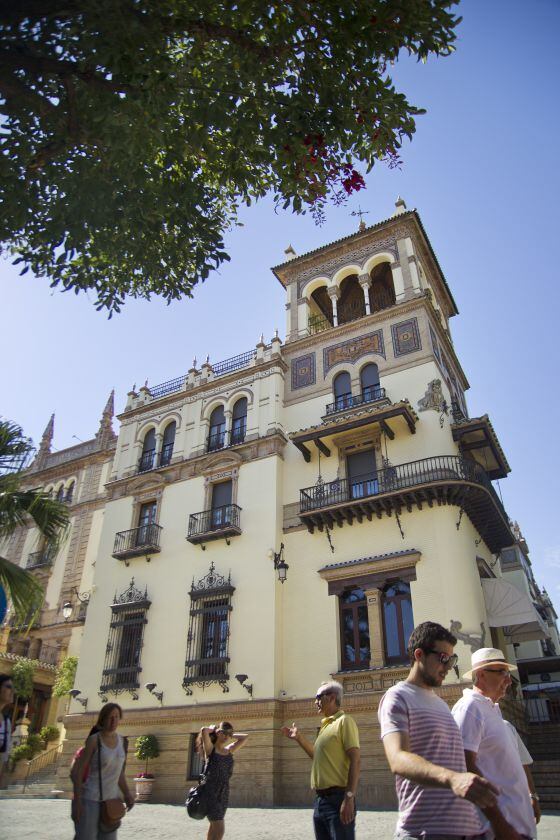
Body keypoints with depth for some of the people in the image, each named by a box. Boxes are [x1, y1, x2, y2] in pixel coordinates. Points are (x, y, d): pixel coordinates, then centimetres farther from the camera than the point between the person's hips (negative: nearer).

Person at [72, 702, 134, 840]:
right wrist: (77, 802, -17)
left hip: (111, 800, 6)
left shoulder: (121, 741, 6)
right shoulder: (93, 739, -12)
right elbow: (77, 771, -11)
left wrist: (127, 794, 1)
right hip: (90, 799, -6)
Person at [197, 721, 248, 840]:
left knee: (214, 825, 18)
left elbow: (245, 737, 11)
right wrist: (213, 729, -5)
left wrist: (230, 735, 7)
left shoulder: (229, 751, 9)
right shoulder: (210, 749, -7)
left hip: (224, 792, 7)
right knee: (219, 829, -12)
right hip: (211, 792, -7)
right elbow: (204, 730, -25)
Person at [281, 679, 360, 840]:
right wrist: (298, 738, 22)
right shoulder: (325, 725, 17)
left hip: (337, 798, -9)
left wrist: (349, 797, -24)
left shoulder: (344, 721, -9)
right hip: (320, 799, 9)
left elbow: (355, 761, -17)